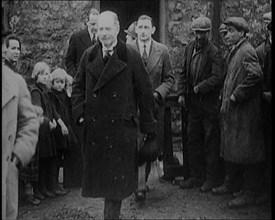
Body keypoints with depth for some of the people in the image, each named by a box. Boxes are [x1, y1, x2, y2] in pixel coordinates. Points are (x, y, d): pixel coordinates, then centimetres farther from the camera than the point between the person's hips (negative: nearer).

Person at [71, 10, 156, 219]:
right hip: (94, 127, 4)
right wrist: (80, 111, 1)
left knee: (117, 176, 1)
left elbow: (144, 91, -2)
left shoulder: (131, 56, -4)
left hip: (122, 127, -3)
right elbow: (78, 85, 15)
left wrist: (148, 125, -3)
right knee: (98, 173, 10)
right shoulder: (89, 56, 6)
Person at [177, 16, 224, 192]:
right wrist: (182, 93, 6)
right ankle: (196, 176, 23)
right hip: (193, 102, 7)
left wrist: (199, 88, -16)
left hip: (210, 103, -7)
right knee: (193, 140, 12)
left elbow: (217, 78, -20)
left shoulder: (214, 53, -13)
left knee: (211, 142, 3)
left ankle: (211, 179, 13)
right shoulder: (190, 48, 8)